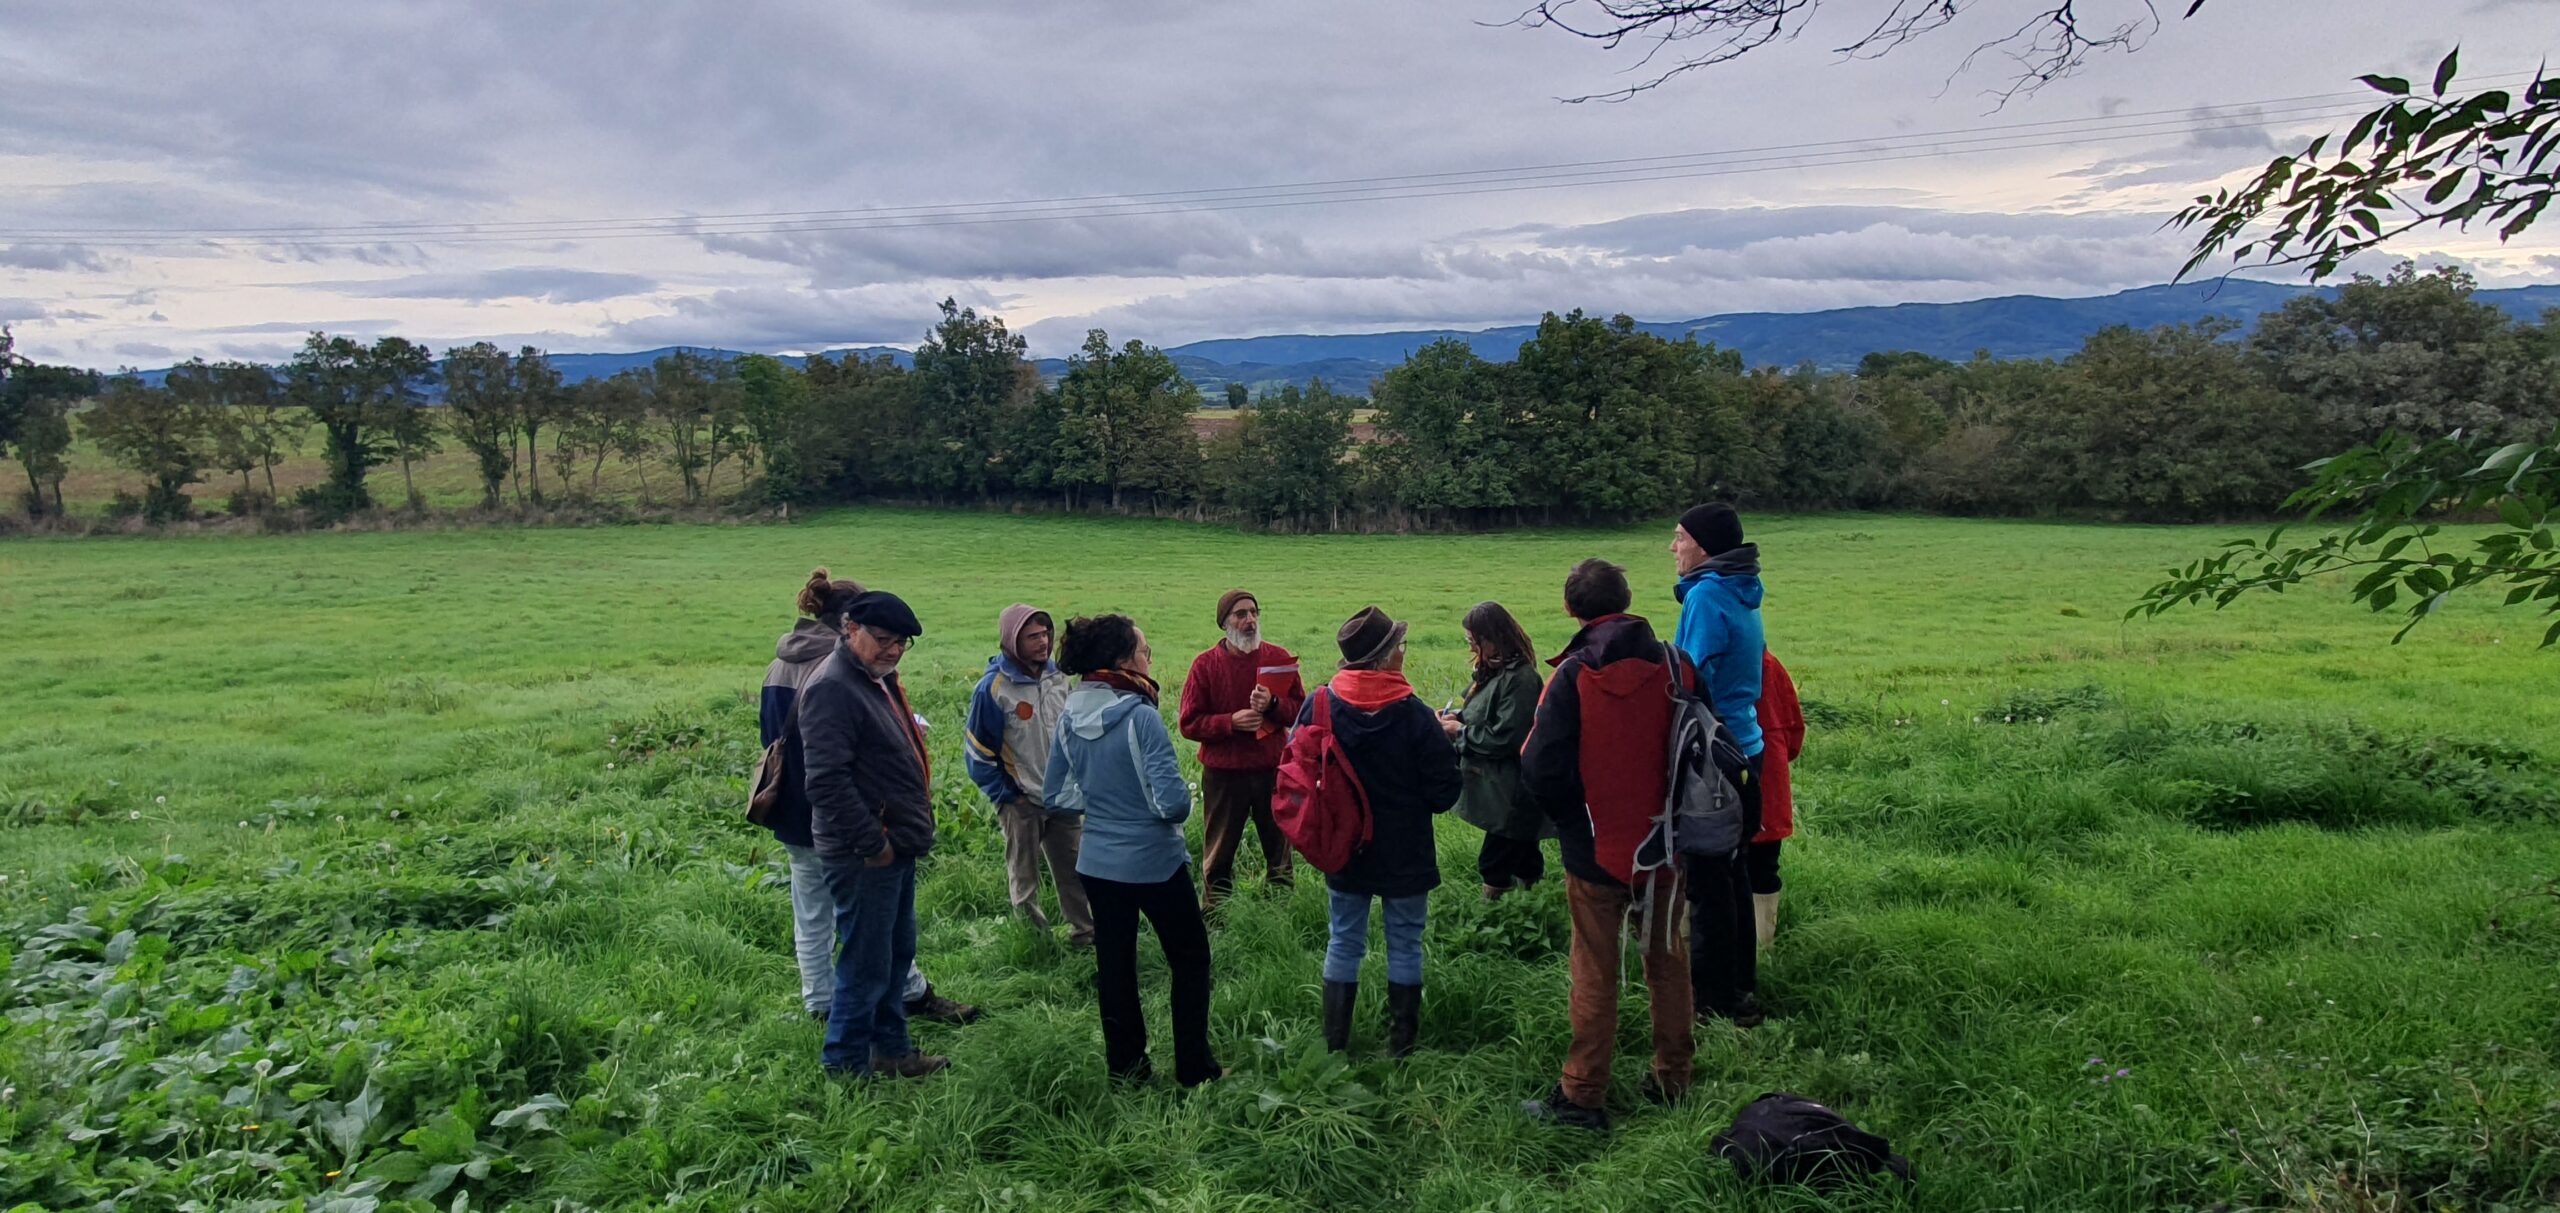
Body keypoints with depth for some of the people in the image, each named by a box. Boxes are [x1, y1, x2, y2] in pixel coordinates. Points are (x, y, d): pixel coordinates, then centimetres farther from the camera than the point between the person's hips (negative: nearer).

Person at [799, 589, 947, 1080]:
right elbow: (827, 780, -26)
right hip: (864, 855, -10)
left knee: (897, 953, 20)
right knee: (866, 965, -2)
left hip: (895, 846, 11)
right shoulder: (833, 687, -19)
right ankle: (846, 1067, 12)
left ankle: (890, 1049, 33)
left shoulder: (879, 680, 13)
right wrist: (872, 844, -22)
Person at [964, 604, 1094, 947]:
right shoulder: (993, 688, -17)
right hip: (1022, 803, -5)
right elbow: (979, 752, -11)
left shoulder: (1056, 676, 1)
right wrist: (1006, 796, -11)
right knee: (1024, 878, 10)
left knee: (1074, 869, 13)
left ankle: (1085, 931, 26)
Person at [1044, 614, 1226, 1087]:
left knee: (1113, 963, 16)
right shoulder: (1140, 716, -22)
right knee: (1190, 959, 12)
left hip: (1097, 863, 6)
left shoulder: (1070, 718, -3)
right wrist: (1182, 805, -2)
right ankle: (1193, 1066, 18)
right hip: (1154, 863, -6)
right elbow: (1173, 801, -24)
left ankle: (1125, 1065, 28)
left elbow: (1057, 794, 7)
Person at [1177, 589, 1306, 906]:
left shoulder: (1279, 659, 1)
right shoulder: (1205, 664, -5)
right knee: (1218, 855, 8)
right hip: (1223, 773, -2)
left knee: (1279, 845, 14)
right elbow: (1190, 723, -5)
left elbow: (1301, 708, 3)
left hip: (1273, 769, 2)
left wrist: (1273, 704, -17)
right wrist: (1231, 722, -18)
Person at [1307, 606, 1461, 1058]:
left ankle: (1335, 1044, 21)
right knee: (1404, 944, 12)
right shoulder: (1414, 715, -20)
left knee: (1344, 943, 15)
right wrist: (1445, 741, 3)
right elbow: (1443, 792, -14)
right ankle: (1401, 1044, 21)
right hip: (1404, 853, -3)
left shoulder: (1318, 705, -11)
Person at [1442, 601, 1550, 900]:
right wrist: (1458, 717, 0)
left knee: (1494, 864, -3)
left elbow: (1504, 738, -25)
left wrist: (1461, 731, -14)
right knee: (1522, 852, 24)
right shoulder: (1494, 670, 7)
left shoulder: (1520, 679, -23)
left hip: (1508, 793, -10)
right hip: (1494, 783, 10)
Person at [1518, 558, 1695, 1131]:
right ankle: (1673, 1079, 28)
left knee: (1595, 972, 6)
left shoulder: (1573, 676, -15)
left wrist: (1565, 818, 2)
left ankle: (1583, 1095, 13)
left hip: (1595, 848, -3)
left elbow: (1540, 769, -17)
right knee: (1667, 960, 18)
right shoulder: (1672, 665, -5)